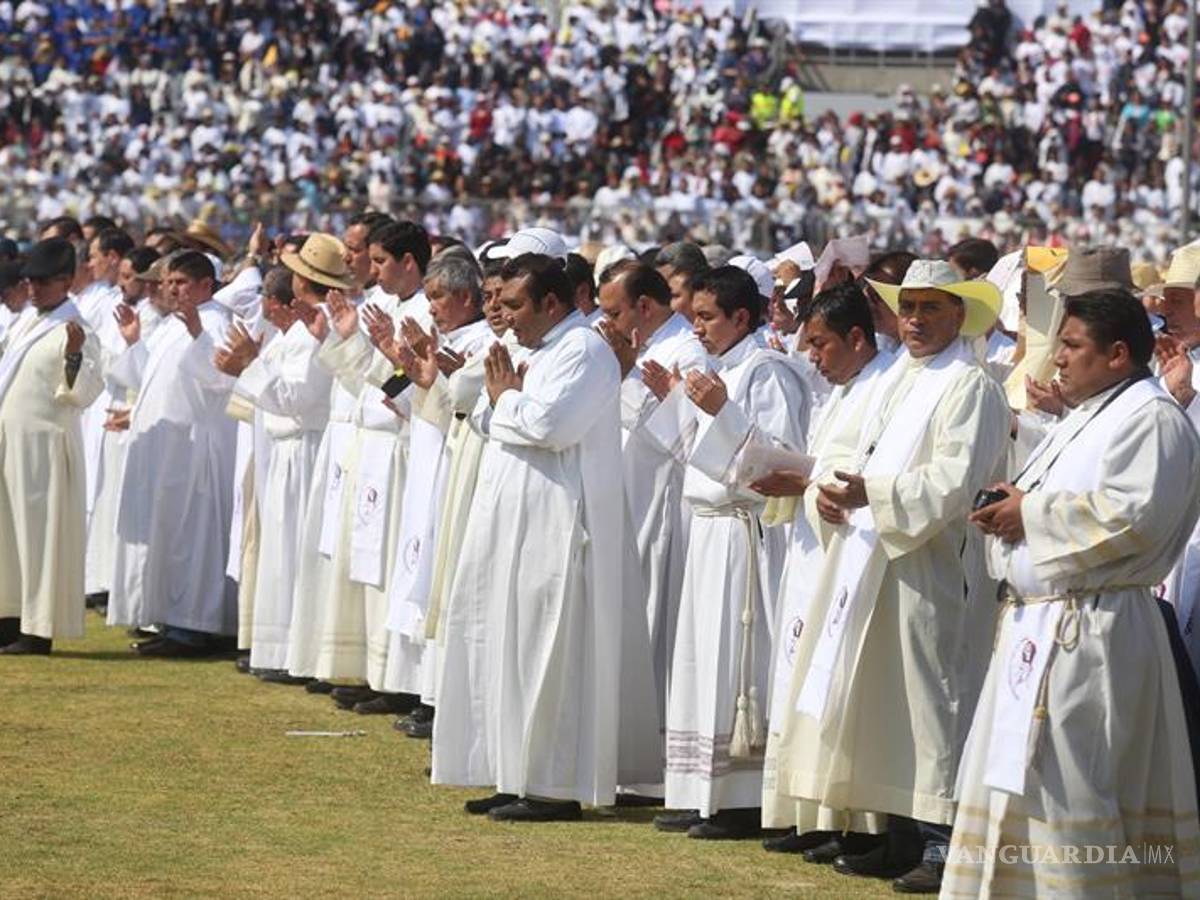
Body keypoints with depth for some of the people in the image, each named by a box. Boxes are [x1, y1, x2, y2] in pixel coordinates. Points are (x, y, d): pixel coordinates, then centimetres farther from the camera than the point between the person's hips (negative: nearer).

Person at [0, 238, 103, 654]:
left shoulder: (74, 332, -12)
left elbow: (86, 392, -22)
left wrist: (74, 355, -37)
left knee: (39, 530, -5)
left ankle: (39, 631, -2)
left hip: (43, 445, -9)